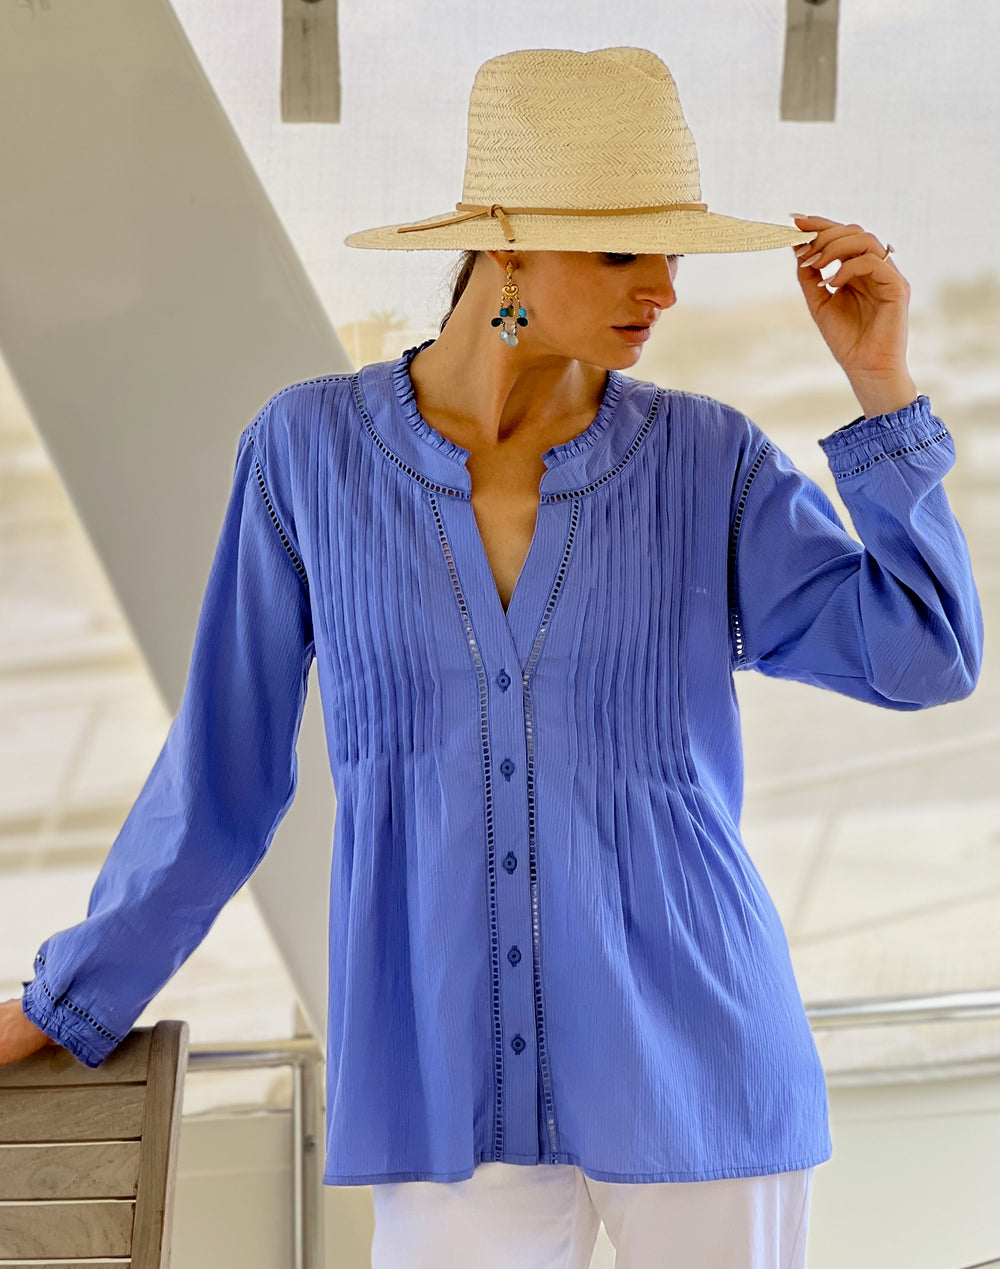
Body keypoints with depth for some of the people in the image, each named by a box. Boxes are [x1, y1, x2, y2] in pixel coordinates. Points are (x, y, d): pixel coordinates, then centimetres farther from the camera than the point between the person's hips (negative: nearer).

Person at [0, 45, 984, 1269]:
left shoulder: (708, 461, -2)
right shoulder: (312, 447, -4)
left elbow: (927, 656, -8)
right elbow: (223, 755, 4)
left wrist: (880, 384, -12)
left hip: (697, 1071, 1)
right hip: (452, 1089, 0)